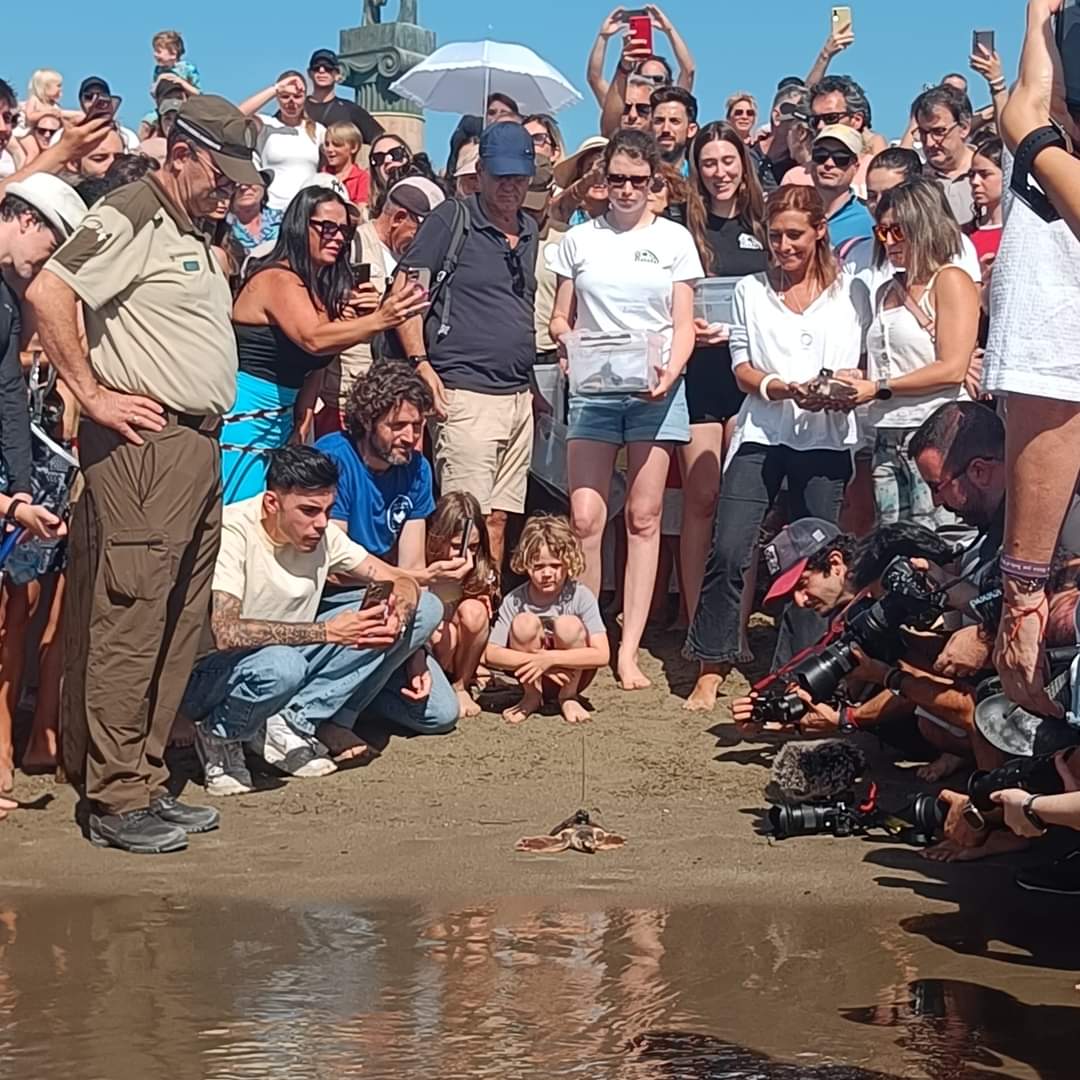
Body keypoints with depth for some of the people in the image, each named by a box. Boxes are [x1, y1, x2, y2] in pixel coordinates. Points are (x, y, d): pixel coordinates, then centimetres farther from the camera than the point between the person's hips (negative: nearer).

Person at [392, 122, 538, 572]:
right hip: (466, 394, -7)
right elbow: (405, 288, -7)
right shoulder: (451, 219, -4)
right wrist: (420, 363, -15)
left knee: (499, 518, 10)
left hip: (519, 395, 7)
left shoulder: (529, 230, 17)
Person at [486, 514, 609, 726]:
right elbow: (491, 654, -17)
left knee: (568, 625, -29)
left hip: (572, 673, -1)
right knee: (525, 622, -26)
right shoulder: (514, 600, -13)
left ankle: (568, 697, -5)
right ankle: (532, 696, -4)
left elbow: (602, 655, -25)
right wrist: (537, 661, -29)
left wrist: (550, 658, -32)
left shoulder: (581, 596, -17)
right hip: (533, 677, 1)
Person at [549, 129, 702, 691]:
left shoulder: (674, 239, 8)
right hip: (591, 388, 0)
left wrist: (670, 373, -12)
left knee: (644, 519, 0)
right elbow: (560, 318, 13)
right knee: (585, 518, -8)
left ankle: (628, 650, 3)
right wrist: (569, 344, -9)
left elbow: (684, 325, 6)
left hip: (655, 390, 0)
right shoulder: (579, 239, 11)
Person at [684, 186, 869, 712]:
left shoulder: (850, 292, 10)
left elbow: (861, 368, 5)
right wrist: (781, 388, -13)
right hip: (761, 434, 1)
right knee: (729, 550, -10)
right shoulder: (751, 290, 15)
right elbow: (742, 366, 7)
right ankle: (711, 670, -2)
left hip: (825, 438, -1)